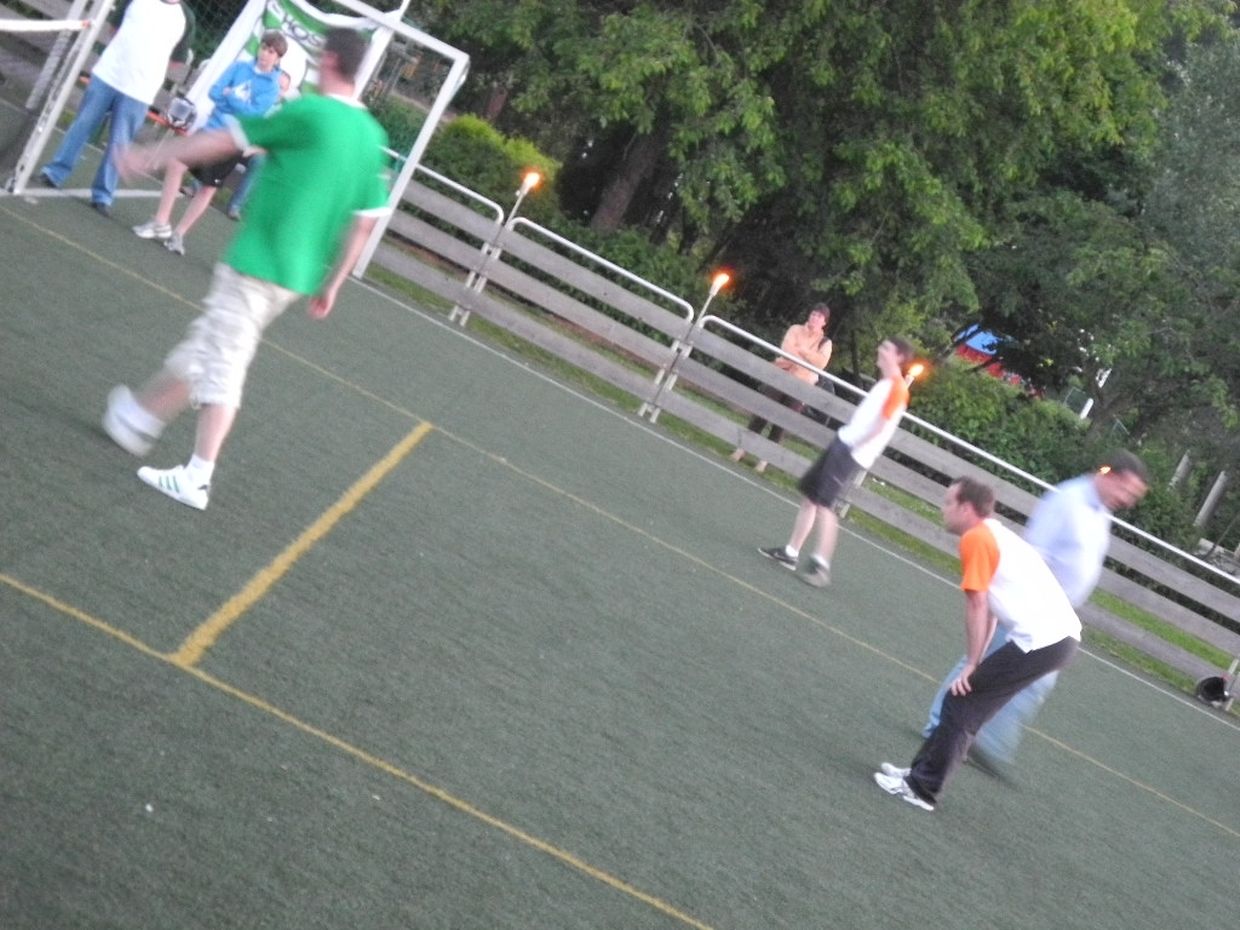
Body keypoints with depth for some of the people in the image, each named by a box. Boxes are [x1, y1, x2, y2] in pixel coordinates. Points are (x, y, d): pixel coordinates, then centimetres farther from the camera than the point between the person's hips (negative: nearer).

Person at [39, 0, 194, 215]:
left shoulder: (185, 18, -2)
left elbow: (178, 59, 6)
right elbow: (114, 26, 16)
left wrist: (148, 66, 4)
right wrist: (124, 52, 9)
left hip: (139, 91, -1)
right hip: (106, 74, 1)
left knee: (118, 145, 3)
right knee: (82, 125, 9)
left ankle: (103, 195, 11)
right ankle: (55, 172, 19)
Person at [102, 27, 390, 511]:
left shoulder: (309, 113, -14)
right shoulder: (374, 137, 6)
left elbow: (225, 141, -7)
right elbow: (363, 222, 10)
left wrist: (152, 156, 4)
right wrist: (332, 284, 18)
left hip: (257, 262, -7)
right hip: (298, 273, 7)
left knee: (221, 363, -2)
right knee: (209, 348, 19)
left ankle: (196, 479, -2)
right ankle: (140, 414, 35)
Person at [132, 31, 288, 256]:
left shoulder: (272, 87, -7)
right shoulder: (239, 67, 3)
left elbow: (254, 112, -20)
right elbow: (214, 92, -4)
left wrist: (229, 95, -13)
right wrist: (238, 101, -18)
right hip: (211, 129, 3)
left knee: (208, 188, 5)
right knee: (175, 165, -6)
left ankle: (179, 234, 17)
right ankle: (161, 223, 4)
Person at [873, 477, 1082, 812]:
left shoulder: (975, 538, -7)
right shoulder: (995, 535, 23)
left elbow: (977, 606, -9)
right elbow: (991, 607, 23)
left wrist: (971, 665, -3)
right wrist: (978, 661, 20)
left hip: (1040, 641, -9)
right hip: (1062, 635, 9)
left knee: (961, 703, -2)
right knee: (968, 705, 16)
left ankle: (922, 788, 4)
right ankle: (922, 773, 24)